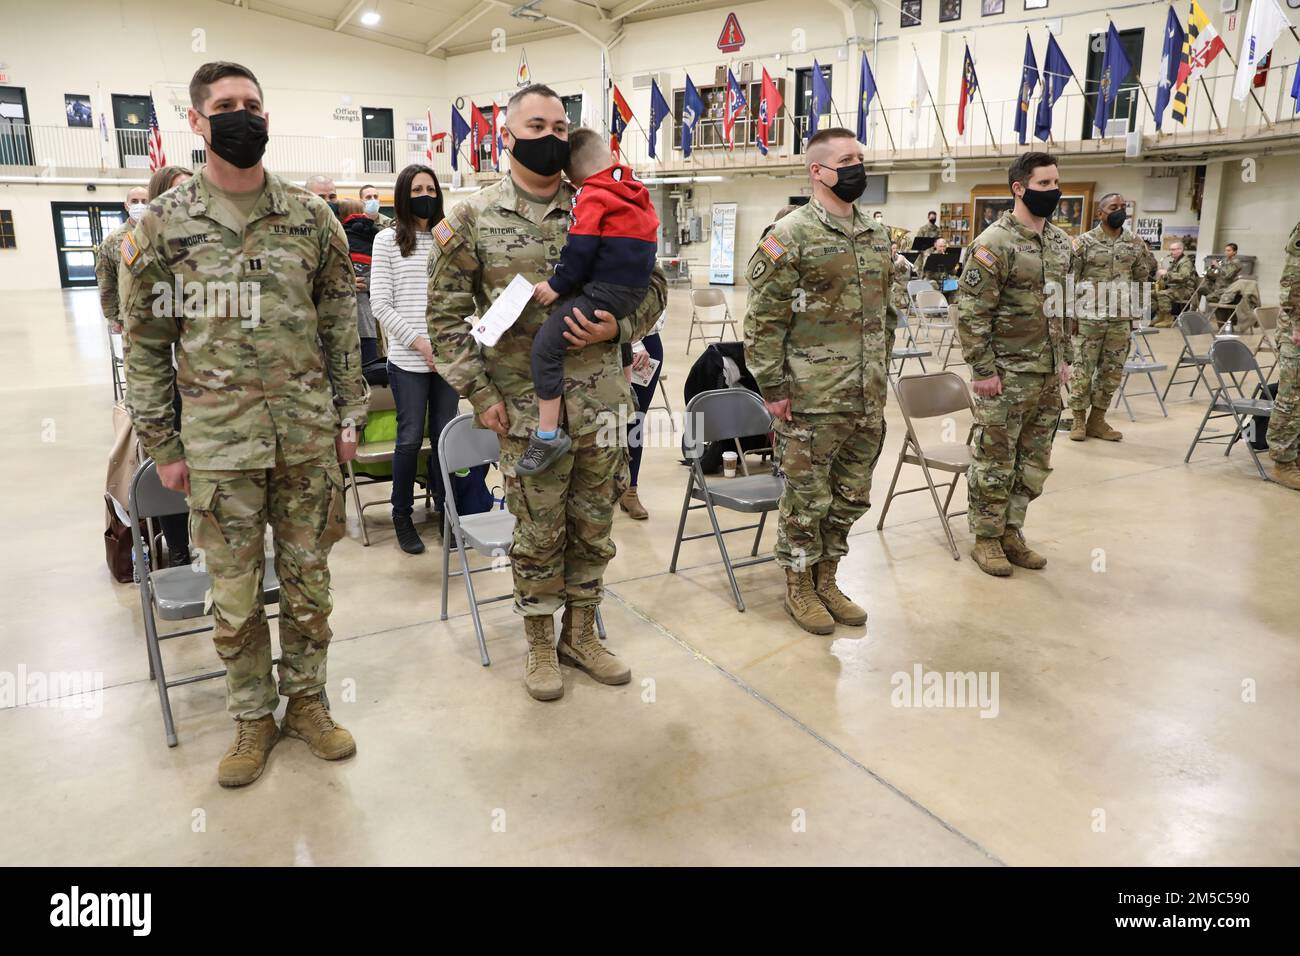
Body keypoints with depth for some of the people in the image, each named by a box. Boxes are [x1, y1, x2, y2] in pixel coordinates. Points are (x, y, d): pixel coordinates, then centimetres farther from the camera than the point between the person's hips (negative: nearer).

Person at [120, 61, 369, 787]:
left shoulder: (311, 216, 4)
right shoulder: (164, 224, 0)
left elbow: (341, 321, 8)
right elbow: (146, 343, 3)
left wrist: (349, 414, 4)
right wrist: (162, 447, 2)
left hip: (309, 434, 1)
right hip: (219, 441, -1)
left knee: (308, 579, 11)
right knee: (235, 593, 8)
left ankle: (307, 700, 29)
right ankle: (253, 718, 27)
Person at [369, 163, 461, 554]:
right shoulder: (388, 240, 3)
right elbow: (380, 303, -1)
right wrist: (418, 341, -11)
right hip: (407, 359, -2)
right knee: (411, 439, 1)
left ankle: (446, 510, 18)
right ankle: (402, 517, 15)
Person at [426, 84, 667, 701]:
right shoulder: (472, 221, -1)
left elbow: (652, 286, 10)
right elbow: (446, 316, 0)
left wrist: (618, 327, -10)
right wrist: (480, 393, -7)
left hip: (602, 404, 3)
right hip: (528, 411, -3)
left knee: (594, 529, 13)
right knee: (538, 535, 8)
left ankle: (581, 634, 32)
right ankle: (540, 646, 27)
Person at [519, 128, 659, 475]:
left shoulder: (591, 195, -7)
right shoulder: (635, 189, 16)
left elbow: (581, 248, -18)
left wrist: (557, 285, -11)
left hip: (604, 289, -9)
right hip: (636, 289, 9)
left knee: (546, 345, -13)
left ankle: (548, 434, -18)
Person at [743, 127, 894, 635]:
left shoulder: (877, 235, 12)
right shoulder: (791, 236, -10)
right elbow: (763, 320, -12)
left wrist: (880, 374, 17)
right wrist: (772, 388, -14)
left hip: (867, 400, 7)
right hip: (812, 401, -7)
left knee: (851, 497, 15)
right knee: (807, 498, 6)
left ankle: (826, 580, 32)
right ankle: (799, 589, 24)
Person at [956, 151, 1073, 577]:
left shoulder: (1061, 242, 11)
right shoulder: (995, 243, -14)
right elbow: (971, 311, -16)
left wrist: (1064, 357, 16)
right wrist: (983, 369, -17)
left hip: (1048, 375, 8)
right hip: (1006, 375, -7)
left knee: (1034, 462, 13)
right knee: (994, 462, 2)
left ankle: (1011, 531, 26)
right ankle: (986, 538, 16)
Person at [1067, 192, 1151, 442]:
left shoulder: (1135, 244, 7)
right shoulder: (1084, 242, -5)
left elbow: (1142, 276, 14)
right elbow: (1069, 279, -5)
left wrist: (1135, 311, 8)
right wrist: (1071, 314, -8)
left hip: (1121, 319, 4)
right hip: (1089, 318, -4)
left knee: (1112, 371, 7)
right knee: (1083, 370, 0)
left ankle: (1097, 420, 17)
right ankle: (1079, 419, 12)